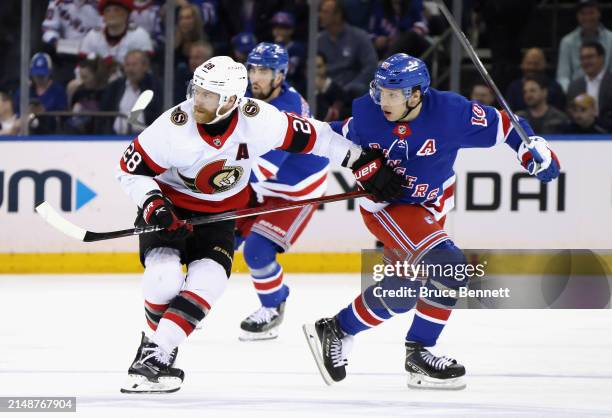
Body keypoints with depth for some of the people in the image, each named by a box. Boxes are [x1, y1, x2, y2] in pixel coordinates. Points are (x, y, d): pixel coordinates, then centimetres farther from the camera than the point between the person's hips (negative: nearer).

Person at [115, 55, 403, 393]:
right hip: (168, 205, -2)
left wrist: (367, 165, -8)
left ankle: (156, 353, -18)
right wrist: (154, 207, -29)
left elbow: (311, 137, -10)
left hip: (220, 212, 2)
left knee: (208, 280, -20)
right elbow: (131, 169, -16)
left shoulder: (258, 121, -22)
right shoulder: (174, 127, -27)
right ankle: (154, 339, -1)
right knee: (164, 274, -25)